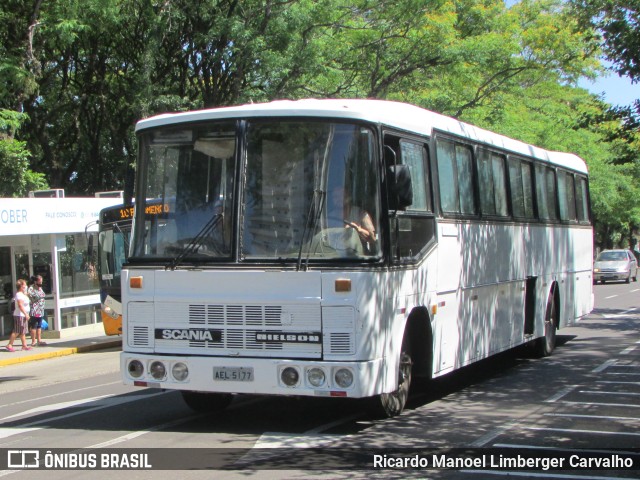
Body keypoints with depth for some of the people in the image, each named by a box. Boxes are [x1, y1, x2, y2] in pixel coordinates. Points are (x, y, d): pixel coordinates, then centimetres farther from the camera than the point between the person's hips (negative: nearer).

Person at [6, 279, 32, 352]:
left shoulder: (22, 294, 15)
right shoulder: (19, 294, -16)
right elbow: (20, 305, -25)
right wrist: (26, 314, -26)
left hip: (23, 315, 10)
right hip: (19, 315, -10)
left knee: (23, 331, 11)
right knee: (17, 331, -8)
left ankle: (24, 345, 14)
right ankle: (9, 345, -5)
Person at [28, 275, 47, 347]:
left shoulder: (40, 288, 14)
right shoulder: (31, 289, -13)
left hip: (41, 311, 8)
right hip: (34, 311, -8)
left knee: (39, 326, 12)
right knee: (34, 326, -2)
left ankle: (39, 340, 18)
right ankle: (33, 341, 3)